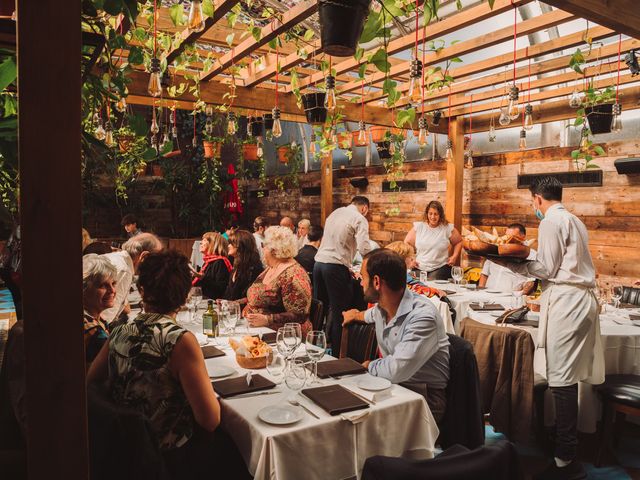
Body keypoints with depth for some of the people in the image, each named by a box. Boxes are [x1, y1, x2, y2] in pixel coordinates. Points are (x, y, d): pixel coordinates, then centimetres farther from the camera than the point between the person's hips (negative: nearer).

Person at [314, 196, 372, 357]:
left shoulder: (335, 213, 19)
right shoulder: (360, 219, -4)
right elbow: (364, 248, -16)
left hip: (319, 262, 7)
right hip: (335, 266, -7)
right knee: (339, 313, 1)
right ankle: (336, 355, 4)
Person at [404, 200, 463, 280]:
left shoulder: (448, 228, 2)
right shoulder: (418, 227, 5)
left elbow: (459, 242, 17)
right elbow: (407, 243, 13)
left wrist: (454, 256, 4)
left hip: (440, 268, -1)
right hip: (419, 268, 1)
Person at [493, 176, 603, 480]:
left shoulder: (551, 221, -6)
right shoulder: (573, 220, 22)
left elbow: (547, 268, -9)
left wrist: (510, 263, 1)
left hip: (566, 300, -10)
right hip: (581, 298, 10)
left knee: (561, 380, -9)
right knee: (567, 378, 13)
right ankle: (565, 442, 22)